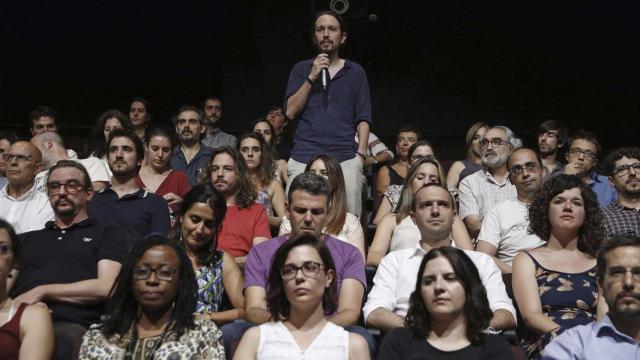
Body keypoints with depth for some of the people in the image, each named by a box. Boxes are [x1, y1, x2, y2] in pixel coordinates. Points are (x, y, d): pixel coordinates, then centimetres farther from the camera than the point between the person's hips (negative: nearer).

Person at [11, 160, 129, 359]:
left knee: (62, 342, -39)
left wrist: (41, 291, -3)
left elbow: (106, 287, -1)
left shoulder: (108, 234, 15)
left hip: (71, 326, -2)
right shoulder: (26, 239, 30)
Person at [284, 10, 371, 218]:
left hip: (345, 159, 0)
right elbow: (290, 112, 4)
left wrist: (360, 154, -3)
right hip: (304, 157, 0)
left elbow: (363, 119, 9)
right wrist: (311, 78, -3)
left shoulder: (355, 72, 13)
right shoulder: (301, 69, 14)